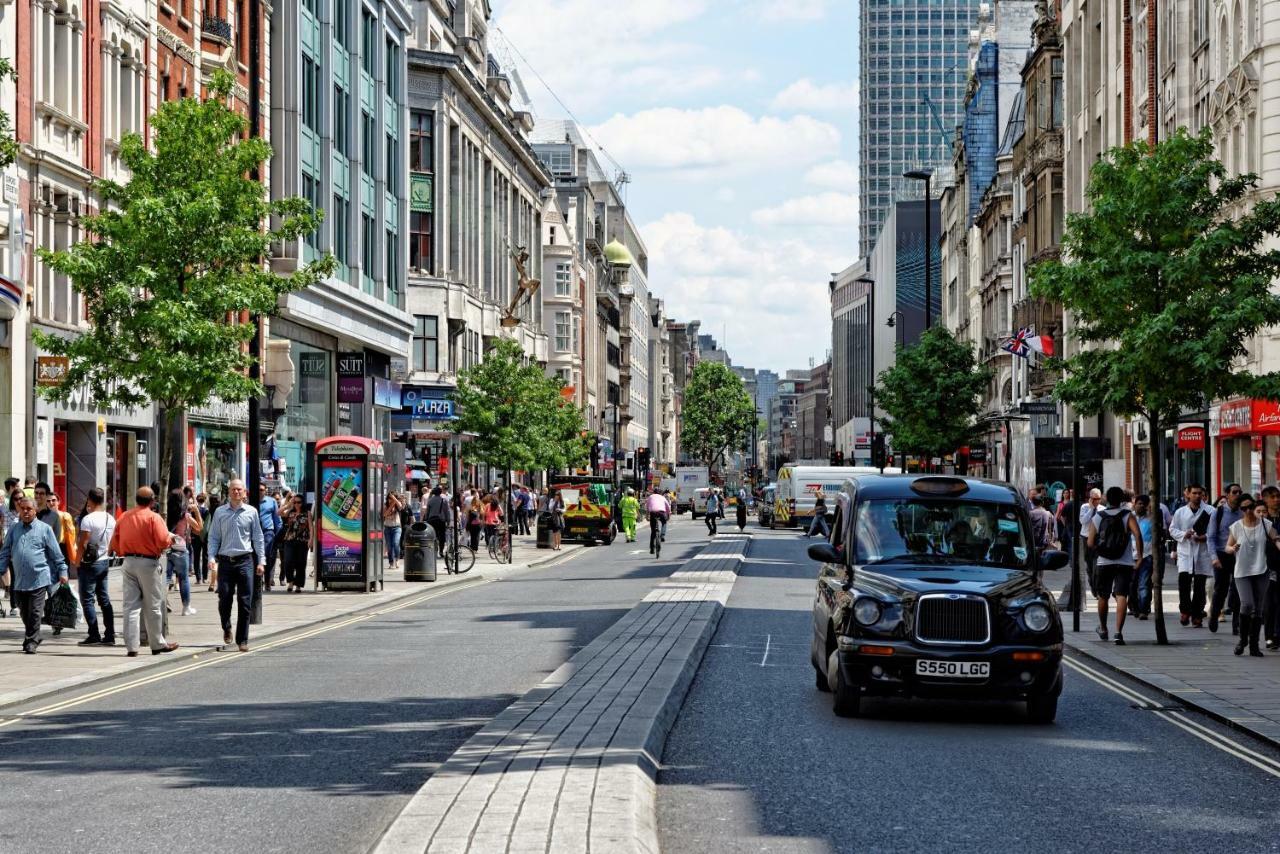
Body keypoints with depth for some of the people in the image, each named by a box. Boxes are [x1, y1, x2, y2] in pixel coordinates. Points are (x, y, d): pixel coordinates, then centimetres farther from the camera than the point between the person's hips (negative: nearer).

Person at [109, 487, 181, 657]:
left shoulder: (123, 518, 6)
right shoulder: (153, 517, -11)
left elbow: (115, 544, 8)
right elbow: (163, 541, -19)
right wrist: (171, 539, 2)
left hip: (129, 562, 4)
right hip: (148, 563, -4)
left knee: (130, 606, 5)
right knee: (153, 607, 6)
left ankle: (131, 646, 1)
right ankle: (157, 644, 15)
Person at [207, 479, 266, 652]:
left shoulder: (251, 512, 6)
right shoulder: (220, 512, 6)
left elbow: (258, 538, 8)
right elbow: (213, 537, 8)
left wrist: (261, 561, 3)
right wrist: (211, 557, -6)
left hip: (245, 561, 0)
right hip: (225, 560, 0)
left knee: (245, 603, -1)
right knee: (224, 599, -3)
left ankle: (242, 640, 6)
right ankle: (226, 629, 25)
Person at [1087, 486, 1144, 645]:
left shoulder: (1097, 517, 3)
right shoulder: (1128, 516, -2)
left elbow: (1090, 543, 0)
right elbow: (1137, 534, -19)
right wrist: (1139, 555, -13)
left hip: (1104, 562, 2)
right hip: (1125, 563, -2)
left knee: (1103, 596, 18)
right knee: (1121, 597, -7)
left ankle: (1103, 629, 35)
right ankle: (1118, 632, -20)